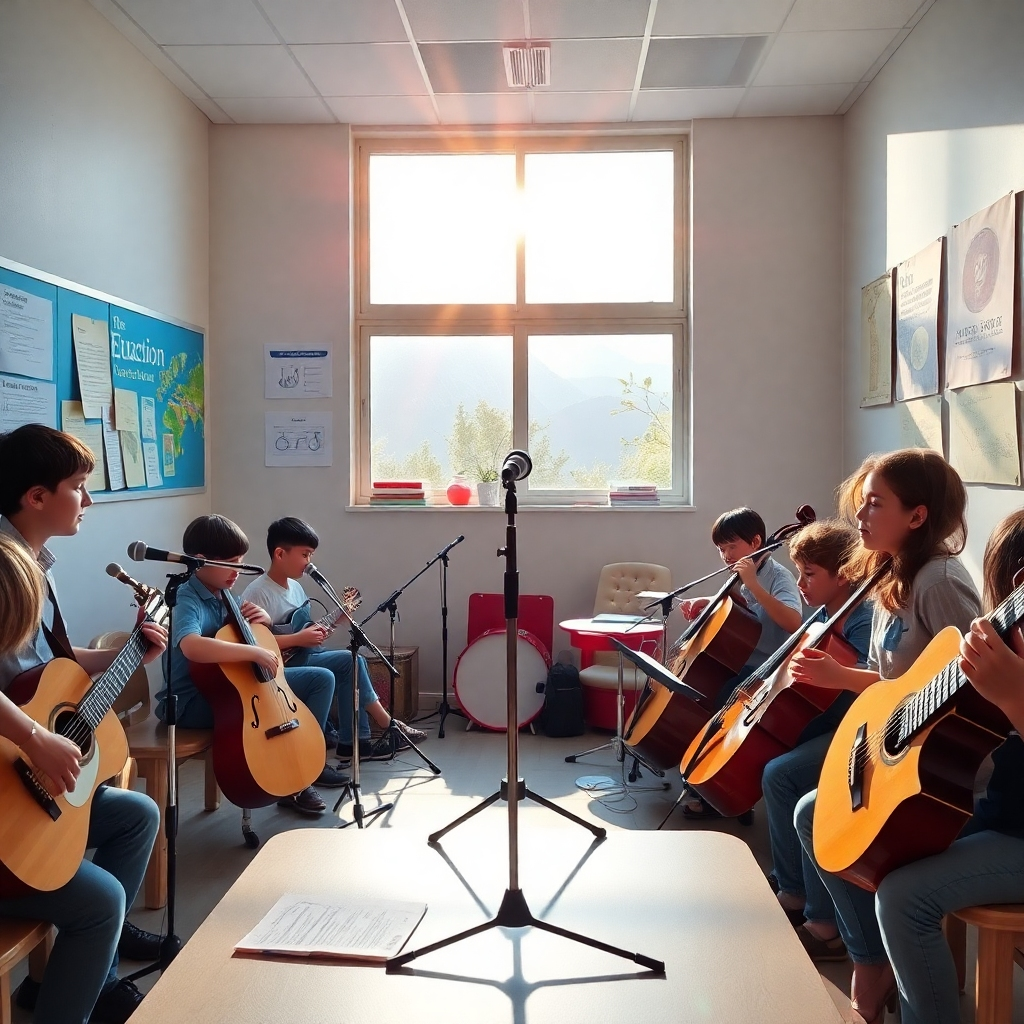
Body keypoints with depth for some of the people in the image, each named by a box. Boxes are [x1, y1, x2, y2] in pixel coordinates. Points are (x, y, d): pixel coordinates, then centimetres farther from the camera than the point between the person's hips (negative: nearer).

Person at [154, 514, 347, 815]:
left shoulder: (222, 595, 5)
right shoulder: (187, 601, -22)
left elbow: (235, 638, 19)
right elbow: (192, 647, -45)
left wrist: (260, 622, -4)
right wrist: (254, 652, -40)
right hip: (192, 700, -9)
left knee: (321, 678, 4)